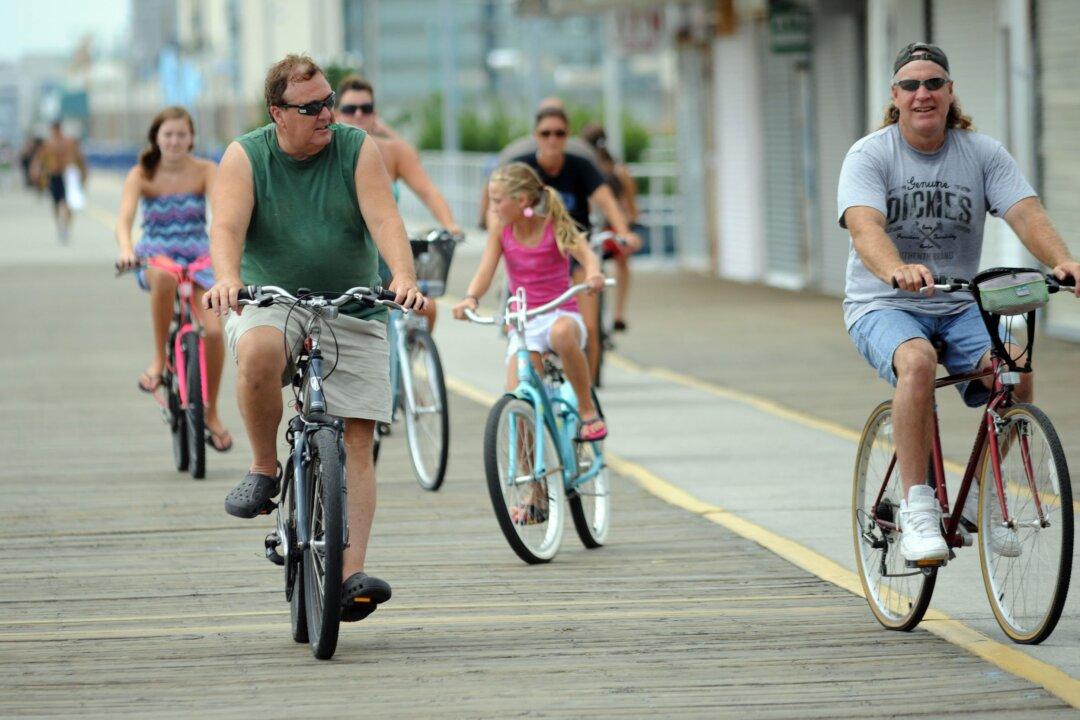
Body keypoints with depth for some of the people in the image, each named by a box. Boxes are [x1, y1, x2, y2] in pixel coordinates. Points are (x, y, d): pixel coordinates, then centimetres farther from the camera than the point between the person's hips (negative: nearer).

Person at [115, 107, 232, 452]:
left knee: (214, 330, -18)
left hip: (198, 257, 2)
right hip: (155, 255, -1)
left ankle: (211, 414, 3)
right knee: (164, 276, -41)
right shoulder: (142, 175, -5)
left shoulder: (205, 171, -4)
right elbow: (124, 218, -19)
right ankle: (159, 359, -23)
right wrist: (126, 250, -40)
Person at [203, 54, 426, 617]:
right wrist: (227, 277, -39)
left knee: (357, 441, -9)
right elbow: (227, 226, -17)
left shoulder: (357, 150, -1)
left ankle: (351, 575, -12)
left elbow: (384, 219, -14)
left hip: (353, 316, 2)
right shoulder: (245, 157, -3)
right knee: (259, 351, -37)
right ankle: (264, 469, -15)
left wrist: (404, 276, -33)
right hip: (270, 306, -1)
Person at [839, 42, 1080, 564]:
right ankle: (915, 507, -30)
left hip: (960, 307, 3)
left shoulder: (982, 154, 2)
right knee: (918, 361, -36)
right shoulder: (869, 156, -8)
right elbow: (865, 227, -25)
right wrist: (896, 270, -48)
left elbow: (1026, 213, -13)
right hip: (883, 307, -3)